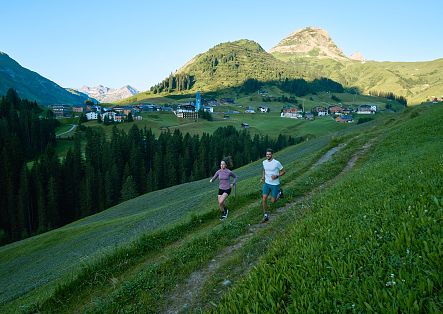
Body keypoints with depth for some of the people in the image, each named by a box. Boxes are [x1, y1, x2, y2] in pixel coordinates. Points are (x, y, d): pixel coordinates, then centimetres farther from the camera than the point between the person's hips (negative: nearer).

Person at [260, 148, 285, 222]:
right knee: (264, 199, -7)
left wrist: (277, 176, -21)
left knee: (273, 201, 3)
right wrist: (263, 176, 5)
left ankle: (279, 192, 33)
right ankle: (265, 216, 6)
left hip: (275, 184, -4)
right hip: (266, 183, 4)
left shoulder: (276, 163, -16)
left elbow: (283, 171, -6)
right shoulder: (264, 162, 0)